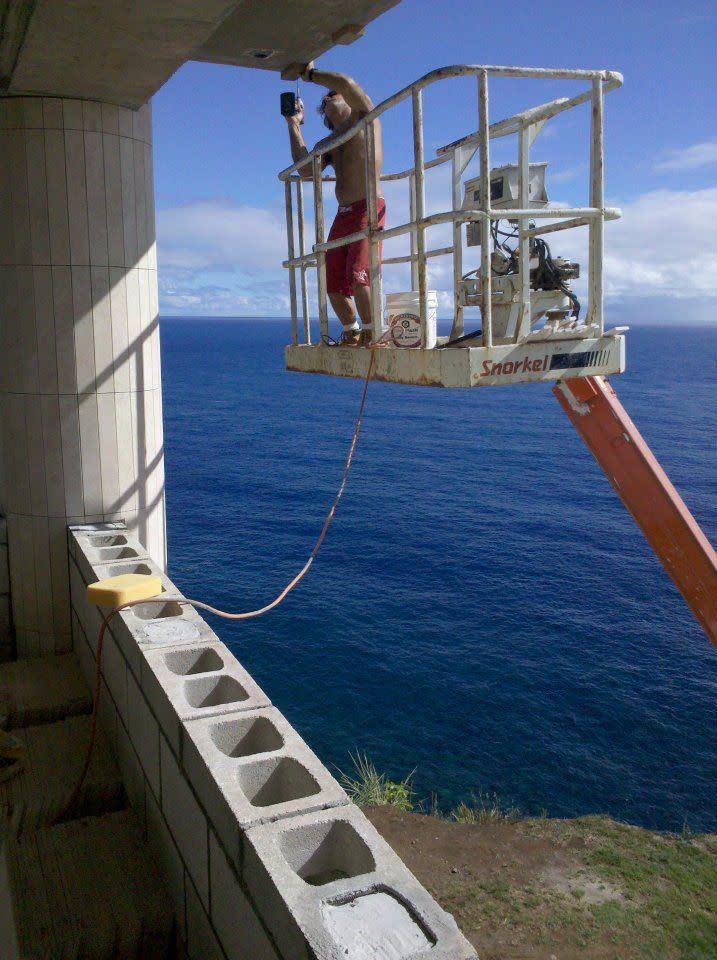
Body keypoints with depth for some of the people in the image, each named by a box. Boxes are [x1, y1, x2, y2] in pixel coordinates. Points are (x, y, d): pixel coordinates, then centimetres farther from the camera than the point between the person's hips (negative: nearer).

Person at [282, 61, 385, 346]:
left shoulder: (365, 118, 9)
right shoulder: (327, 144, 25)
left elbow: (347, 83, -11)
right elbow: (305, 170, 5)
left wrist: (307, 72, -1)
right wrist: (294, 124, 9)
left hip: (369, 209, -7)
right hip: (343, 214, 7)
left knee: (359, 275, -21)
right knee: (333, 283, 5)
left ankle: (371, 332, -13)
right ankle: (351, 332, 19)